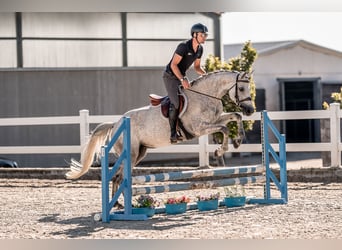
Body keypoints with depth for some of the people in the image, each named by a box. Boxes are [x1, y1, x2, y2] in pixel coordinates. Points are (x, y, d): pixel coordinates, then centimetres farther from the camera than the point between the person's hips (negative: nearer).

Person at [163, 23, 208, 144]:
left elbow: (197, 67, 12)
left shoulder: (200, 49, 1)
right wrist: (182, 79, -31)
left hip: (182, 76, 8)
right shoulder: (184, 46, -24)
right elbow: (173, 65, -23)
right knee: (176, 103, -19)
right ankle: (172, 133, -13)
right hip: (170, 76, -8)